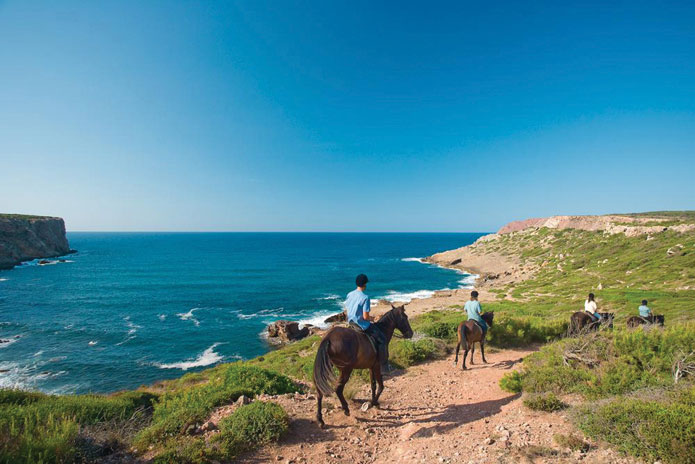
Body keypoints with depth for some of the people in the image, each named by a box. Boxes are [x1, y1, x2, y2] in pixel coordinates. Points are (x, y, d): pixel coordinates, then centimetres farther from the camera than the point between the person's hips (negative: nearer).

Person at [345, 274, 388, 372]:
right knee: (382, 339, 5)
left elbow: (346, 312, 8)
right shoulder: (365, 297, -21)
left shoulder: (349, 295, 0)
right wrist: (371, 319, -1)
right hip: (362, 325, -8)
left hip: (351, 322, 8)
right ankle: (383, 366, 8)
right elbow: (365, 317, -22)